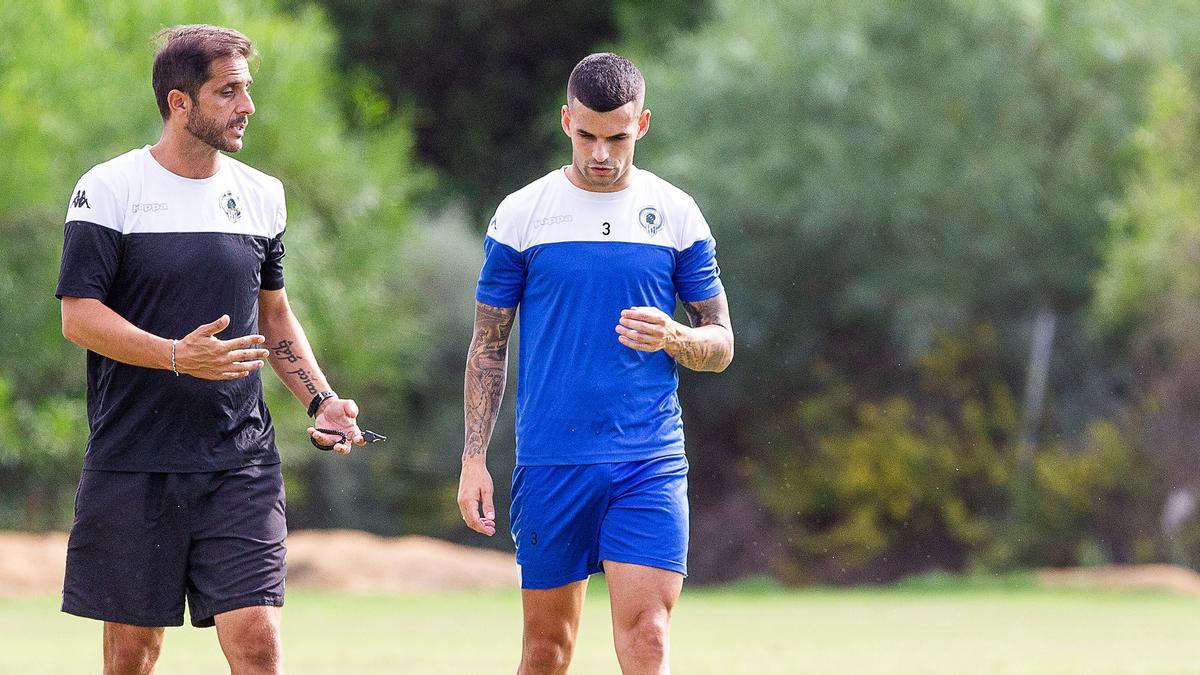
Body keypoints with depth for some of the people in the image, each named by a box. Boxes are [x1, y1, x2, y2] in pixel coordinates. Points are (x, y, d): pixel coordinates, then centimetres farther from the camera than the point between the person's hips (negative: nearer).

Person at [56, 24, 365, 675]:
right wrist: (178, 357, -22)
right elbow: (79, 316, -9)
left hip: (241, 463, 3)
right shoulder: (109, 189, -4)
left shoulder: (261, 195, 11)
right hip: (131, 467, -3)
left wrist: (320, 397, 7)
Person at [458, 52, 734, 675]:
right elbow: (488, 345, 8)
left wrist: (672, 337, -13)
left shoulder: (677, 215, 5)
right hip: (549, 462, 0)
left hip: (650, 465, 0)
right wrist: (474, 458, 0)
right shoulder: (521, 214, 3)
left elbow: (720, 345, 10)